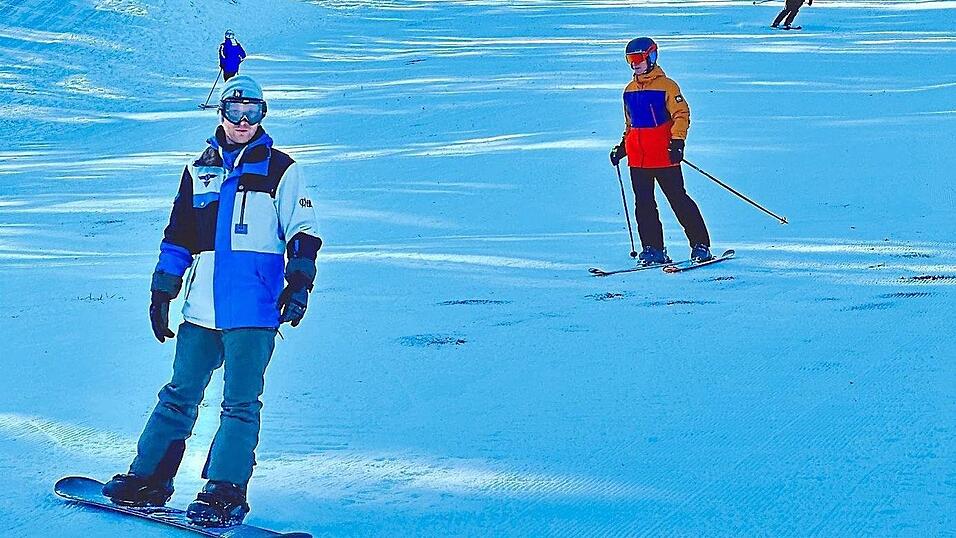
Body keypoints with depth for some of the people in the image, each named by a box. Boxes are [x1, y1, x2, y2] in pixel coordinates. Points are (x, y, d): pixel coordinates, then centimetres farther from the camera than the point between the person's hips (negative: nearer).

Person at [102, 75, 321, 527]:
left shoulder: (280, 169, 4)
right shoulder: (200, 171, 17)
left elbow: (302, 234, 2)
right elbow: (178, 238, 20)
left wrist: (299, 284, -9)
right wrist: (162, 293, 16)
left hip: (253, 308, -4)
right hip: (202, 307, 4)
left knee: (240, 402, -6)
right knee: (180, 395, 8)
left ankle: (225, 494, -6)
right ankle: (148, 479, 14)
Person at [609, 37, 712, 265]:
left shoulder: (666, 86, -5)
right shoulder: (630, 89, 17)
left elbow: (681, 114, -10)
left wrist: (677, 141, -20)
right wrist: (623, 146, 21)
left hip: (663, 155, -7)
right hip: (637, 158, 7)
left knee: (678, 199, -5)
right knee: (643, 203, 4)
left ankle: (700, 245, 0)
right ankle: (653, 249, 9)